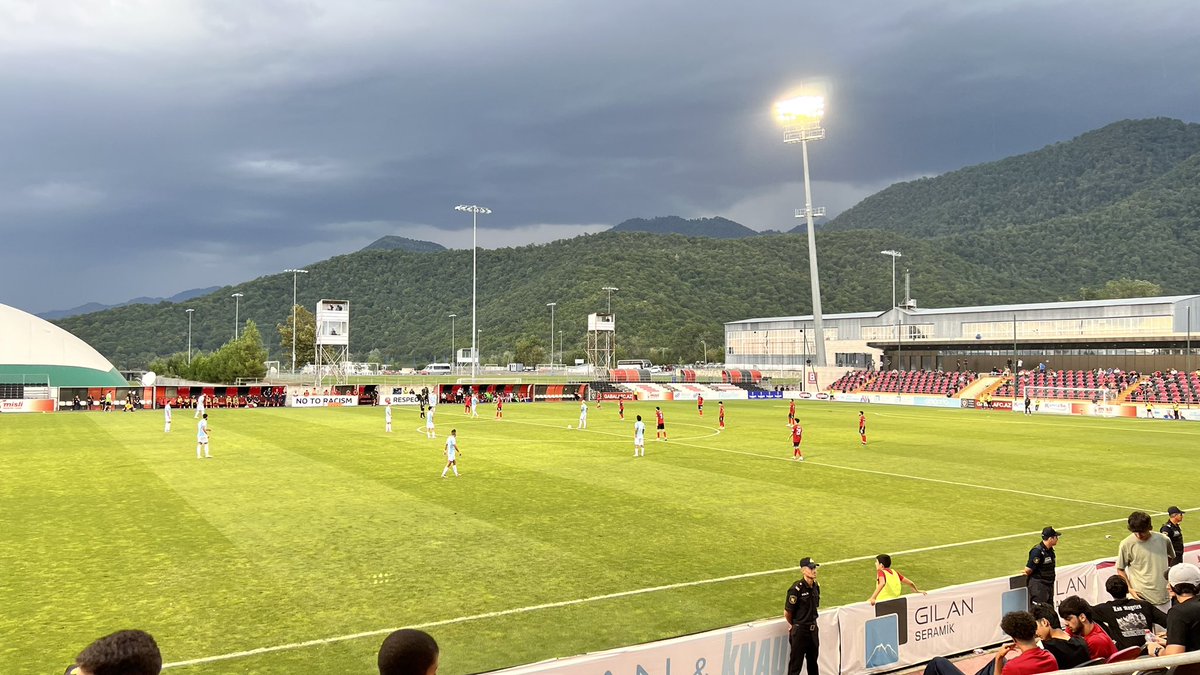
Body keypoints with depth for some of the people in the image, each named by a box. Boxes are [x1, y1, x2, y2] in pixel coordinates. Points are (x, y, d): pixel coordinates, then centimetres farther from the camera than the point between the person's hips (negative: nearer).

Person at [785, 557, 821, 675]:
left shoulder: (816, 586, 2)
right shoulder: (796, 589, -20)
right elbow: (787, 613, -14)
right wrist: (794, 625, 3)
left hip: (813, 629, 7)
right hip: (800, 631, -7)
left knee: (813, 663, 20)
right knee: (795, 665, 2)